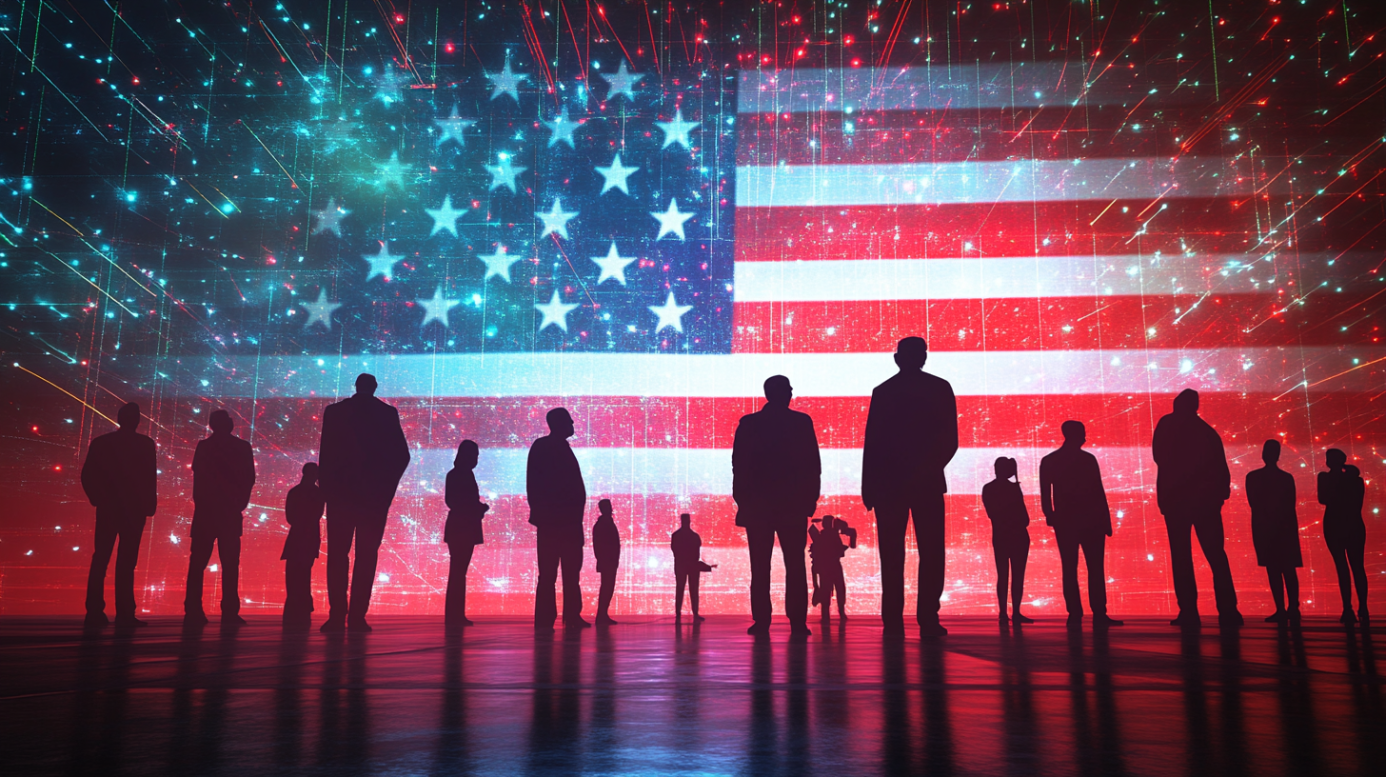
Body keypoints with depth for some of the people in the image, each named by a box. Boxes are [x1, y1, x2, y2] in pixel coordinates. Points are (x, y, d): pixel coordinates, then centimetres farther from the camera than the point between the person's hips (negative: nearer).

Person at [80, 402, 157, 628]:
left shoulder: (101, 442, 5)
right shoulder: (146, 444, -5)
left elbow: (87, 476, 3)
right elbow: (150, 479, -9)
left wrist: (98, 499, 13)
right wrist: (150, 505, -1)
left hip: (107, 508, 3)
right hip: (134, 510, -3)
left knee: (100, 559, 9)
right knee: (126, 562, -3)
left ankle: (95, 611, 7)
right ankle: (124, 613, -6)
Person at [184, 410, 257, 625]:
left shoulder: (203, 446, 4)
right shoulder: (242, 447, 1)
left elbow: (198, 477, 1)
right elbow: (249, 479, -2)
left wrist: (201, 503, 10)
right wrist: (239, 504, 7)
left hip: (205, 511, 1)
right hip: (230, 512, -1)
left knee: (198, 562, 4)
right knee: (230, 563, -1)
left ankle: (193, 611, -3)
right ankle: (229, 612, -8)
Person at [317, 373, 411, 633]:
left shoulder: (334, 411, 2)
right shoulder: (387, 413, 2)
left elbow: (325, 454, -2)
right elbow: (401, 455, -1)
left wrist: (326, 486, 5)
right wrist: (387, 484, 8)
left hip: (341, 490, 0)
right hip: (375, 493, 0)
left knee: (337, 553, 6)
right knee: (367, 554, 3)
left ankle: (337, 615, -3)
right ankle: (357, 616, -4)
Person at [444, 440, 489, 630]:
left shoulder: (464, 474, 16)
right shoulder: (458, 474, -9)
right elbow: (453, 502, -15)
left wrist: (479, 507, 3)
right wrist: (480, 508, -11)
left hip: (464, 529, 9)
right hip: (460, 529, -9)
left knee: (459, 571, 8)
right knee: (458, 571, -9)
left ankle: (456, 615, 10)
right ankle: (454, 615, -9)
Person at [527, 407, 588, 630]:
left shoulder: (563, 448, 19)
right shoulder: (542, 447, -3)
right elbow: (534, 483, -10)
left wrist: (576, 515, 12)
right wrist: (541, 514, -15)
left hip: (567, 520, 8)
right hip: (552, 520, -8)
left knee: (571, 571, 8)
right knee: (548, 572, -6)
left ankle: (572, 616, 12)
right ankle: (544, 619, -4)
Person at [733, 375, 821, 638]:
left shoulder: (748, 423, 2)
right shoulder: (802, 422, 0)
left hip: (757, 505, 0)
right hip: (793, 505, 0)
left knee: (760, 567, 1)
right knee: (795, 566, 2)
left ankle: (761, 621, -1)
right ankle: (797, 622, 2)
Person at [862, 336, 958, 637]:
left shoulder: (883, 391, 4)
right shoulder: (940, 388, 3)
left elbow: (872, 441, 0)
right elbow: (950, 440, 0)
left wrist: (868, 485, 3)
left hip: (888, 483, 1)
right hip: (927, 482, -1)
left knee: (891, 554, 4)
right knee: (931, 552, 3)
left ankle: (893, 621, 0)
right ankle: (927, 619, -6)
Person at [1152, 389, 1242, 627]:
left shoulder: (1167, 425, 1)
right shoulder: (1207, 430, 13)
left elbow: (1159, 457, -1)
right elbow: (1221, 468, 7)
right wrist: (1219, 492, 12)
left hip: (1176, 499, -3)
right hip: (1206, 498, 3)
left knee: (1181, 556, -2)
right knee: (1216, 554, 4)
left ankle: (1189, 611, -9)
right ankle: (1228, 610, -5)